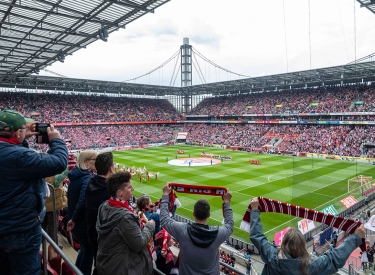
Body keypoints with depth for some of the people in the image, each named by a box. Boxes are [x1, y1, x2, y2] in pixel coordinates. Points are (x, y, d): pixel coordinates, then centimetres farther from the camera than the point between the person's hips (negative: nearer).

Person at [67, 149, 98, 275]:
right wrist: (75, 219, -20)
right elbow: (83, 201, -32)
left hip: (76, 220, 9)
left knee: (84, 248, 25)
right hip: (85, 221, -9)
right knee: (89, 251, 8)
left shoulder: (76, 175, 6)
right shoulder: (88, 178, -23)